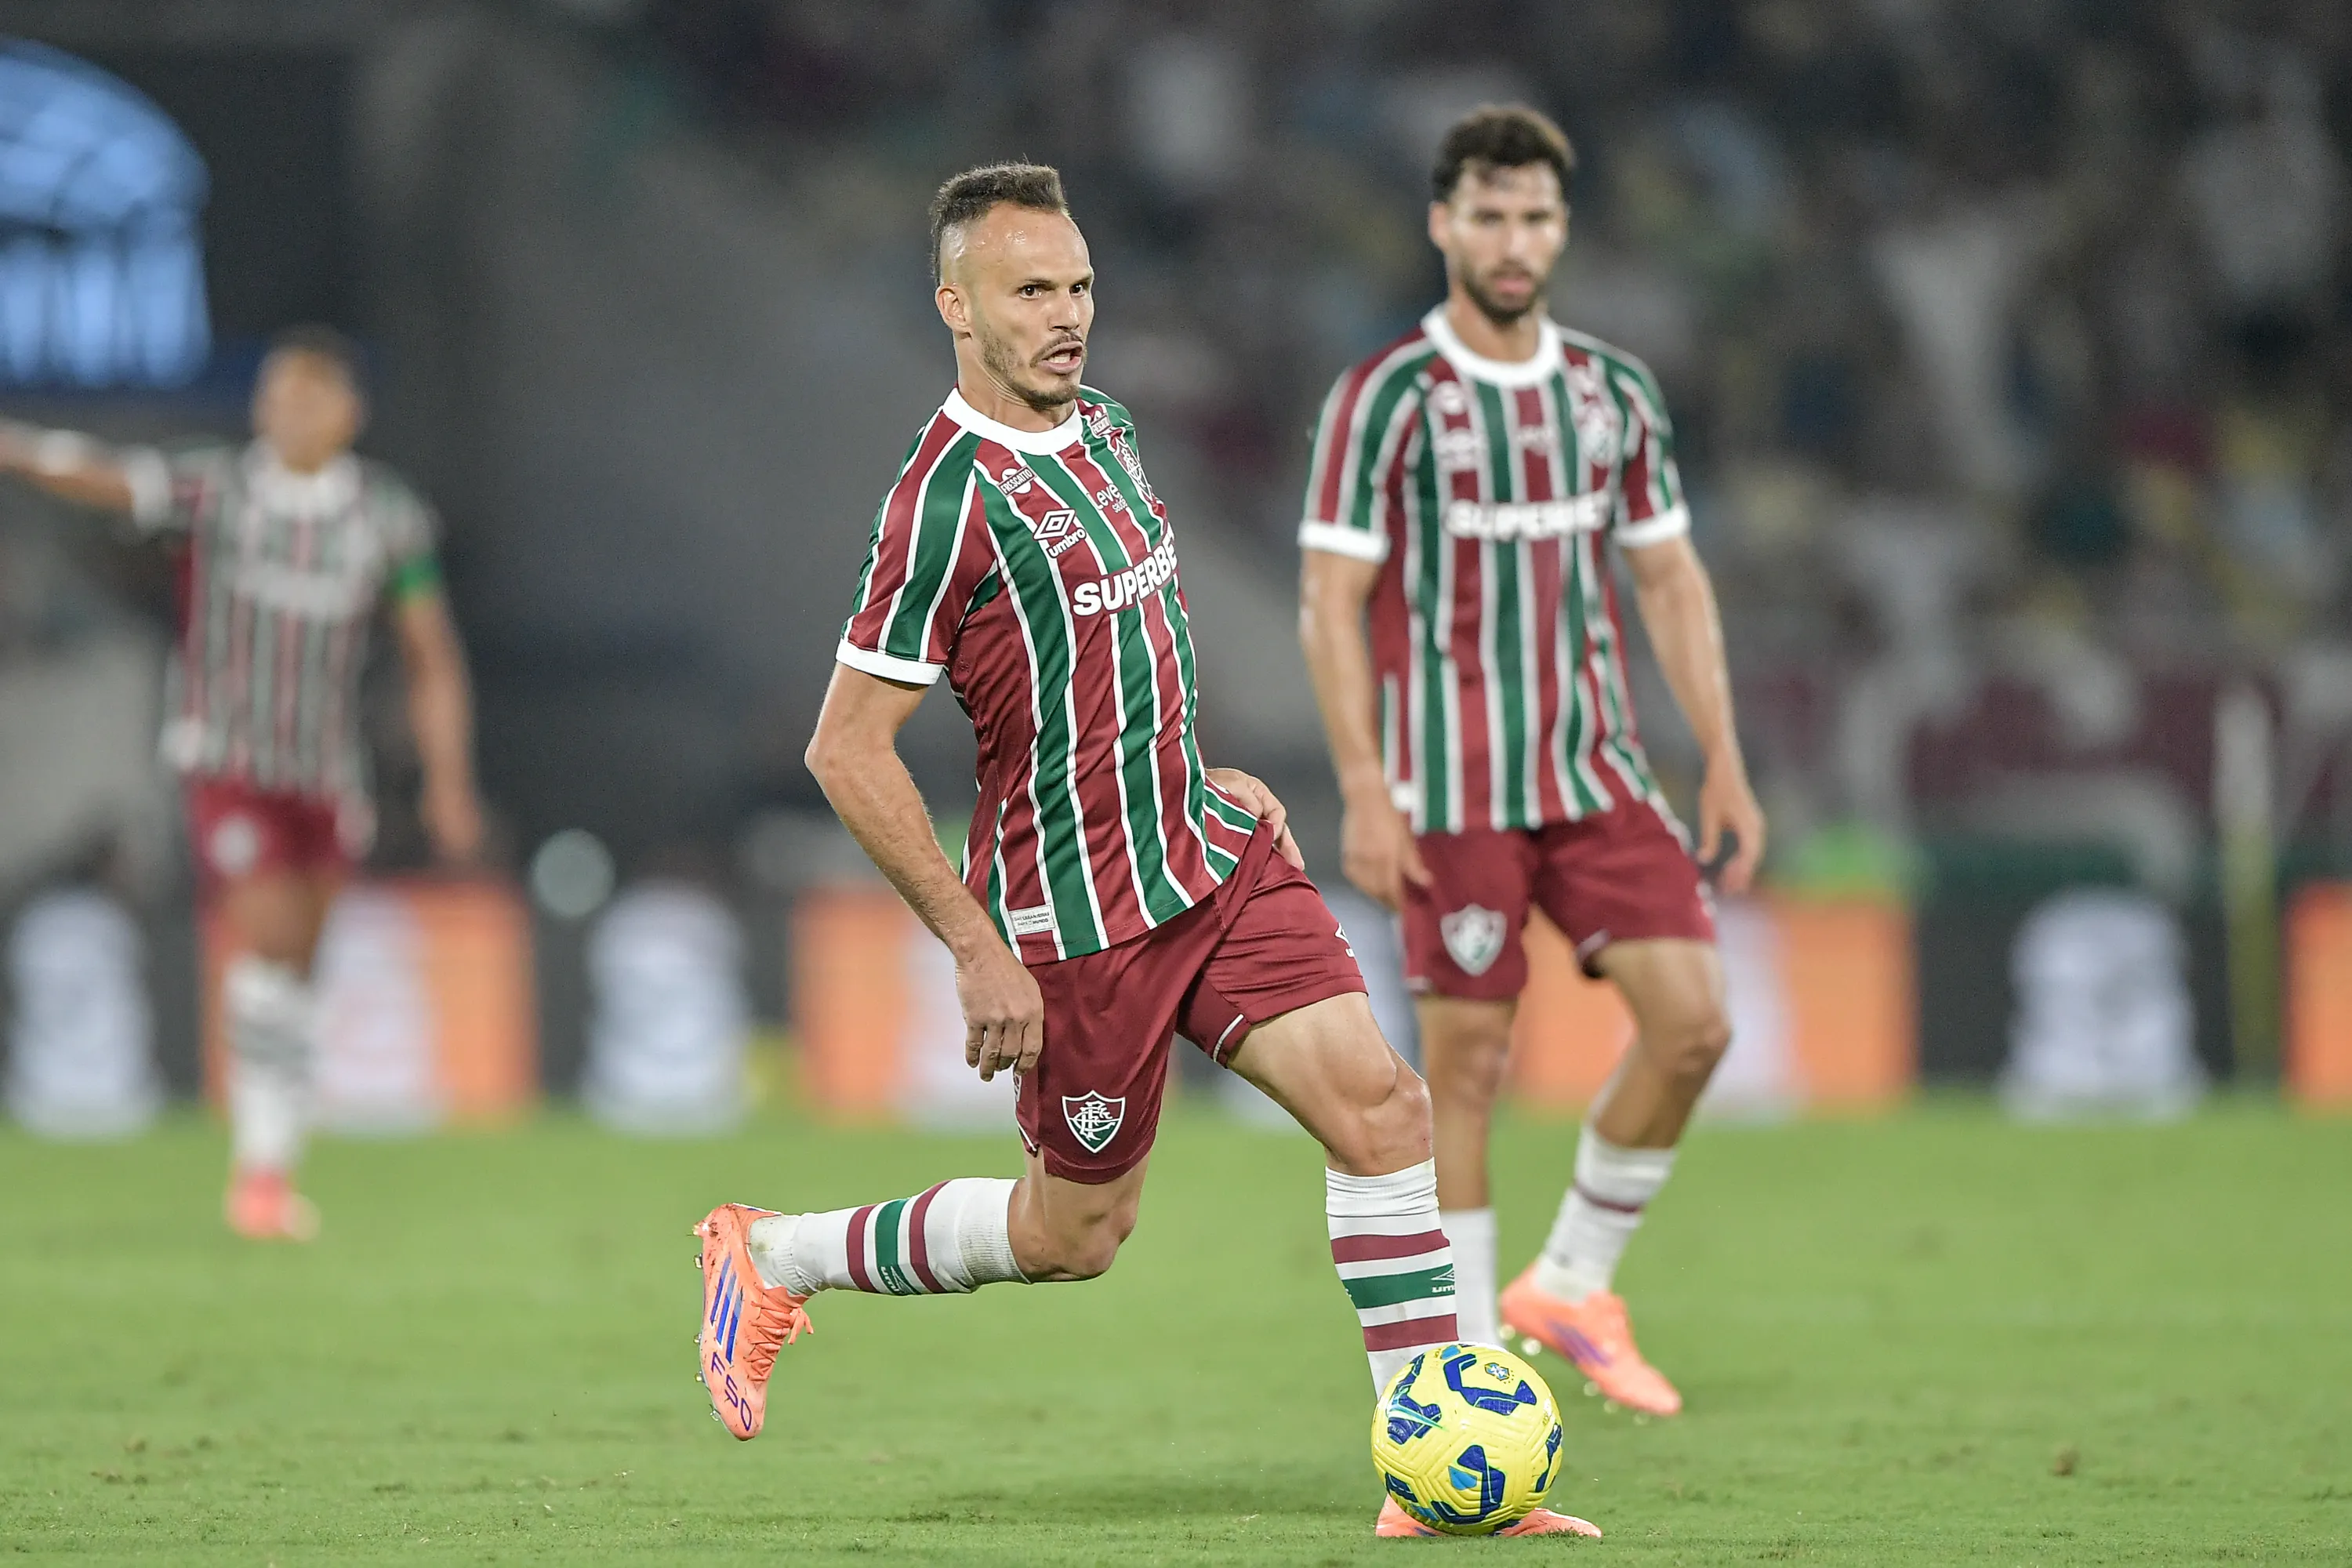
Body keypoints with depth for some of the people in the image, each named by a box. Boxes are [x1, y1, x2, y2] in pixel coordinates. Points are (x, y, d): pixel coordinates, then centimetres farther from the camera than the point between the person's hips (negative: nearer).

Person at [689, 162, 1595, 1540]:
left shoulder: (1101, 430, 8)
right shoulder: (950, 497, -19)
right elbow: (849, 750, -19)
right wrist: (977, 948, -20)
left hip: (1212, 859, 7)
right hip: (1076, 920, -7)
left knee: (1381, 1104, -8)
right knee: (1074, 1235, 6)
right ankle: (773, 1259, 27)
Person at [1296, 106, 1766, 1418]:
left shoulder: (1614, 393, 9)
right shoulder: (1388, 400, -6)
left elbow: (1672, 580, 14)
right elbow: (1332, 600, -7)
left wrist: (1725, 765, 6)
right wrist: (1365, 793, -14)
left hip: (1598, 772, 5)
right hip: (1454, 792, -5)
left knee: (1692, 1021, -8)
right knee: (1469, 1063, -3)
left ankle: (1574, 1285, 10)